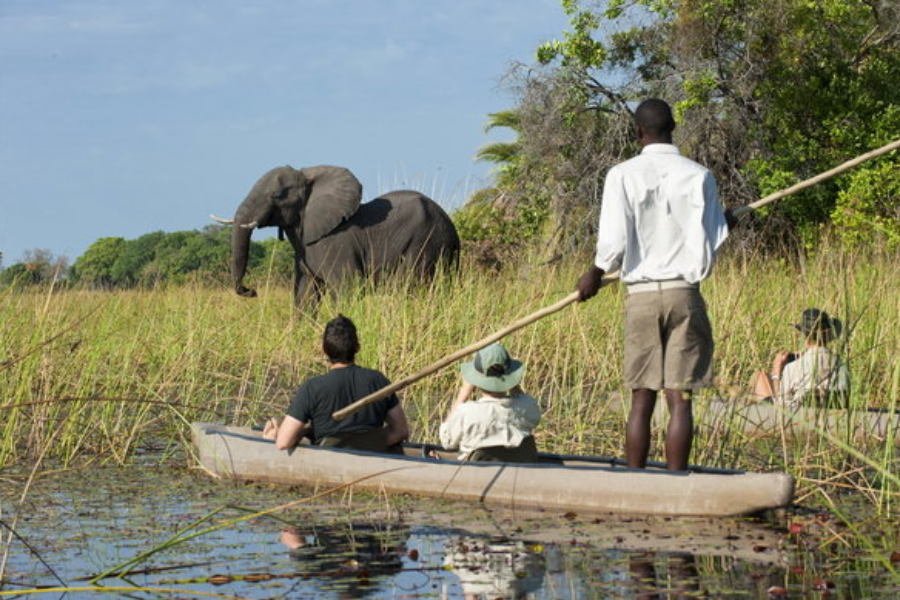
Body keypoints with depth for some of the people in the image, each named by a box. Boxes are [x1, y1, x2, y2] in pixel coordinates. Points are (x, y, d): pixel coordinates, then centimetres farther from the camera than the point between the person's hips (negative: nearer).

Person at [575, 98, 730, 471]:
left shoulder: (622, 175, -2)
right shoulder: (699, 176, 1)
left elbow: (613, 241, -5)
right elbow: (713, 239, 2)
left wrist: (594, 276, 13)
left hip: (641, 296, 0)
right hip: (685, 295, 0)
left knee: (641, 399, 4)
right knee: (680, 399, -1)